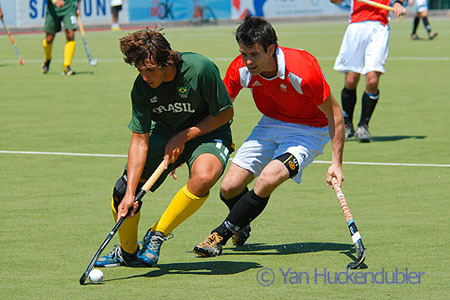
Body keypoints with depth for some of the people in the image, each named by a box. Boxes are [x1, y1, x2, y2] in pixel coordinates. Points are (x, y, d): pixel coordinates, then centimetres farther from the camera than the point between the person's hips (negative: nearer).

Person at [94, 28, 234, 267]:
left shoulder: (200, 69, -29)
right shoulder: (142, 87, -17)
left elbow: (225, 113, -15)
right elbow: (139, 140, -16)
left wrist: (183, 137, -19)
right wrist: (130, 192, -25)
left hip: (207, 133, -4)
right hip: (164, 133, 4)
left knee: (203, 177, -37)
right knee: (123, 190, -9)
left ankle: (157, 235, -14)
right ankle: (127, 252, 21)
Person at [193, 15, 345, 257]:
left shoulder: (302, 71, -31)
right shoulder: (241, 69, -17)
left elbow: (334, 113, -17)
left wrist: (336, 163, -19)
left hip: (309, 131, -5)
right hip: (270, 125, 5)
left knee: (266, 182, -28)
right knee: (229, 188, -7)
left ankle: (220, 236, -10)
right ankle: (241, 226, 28)